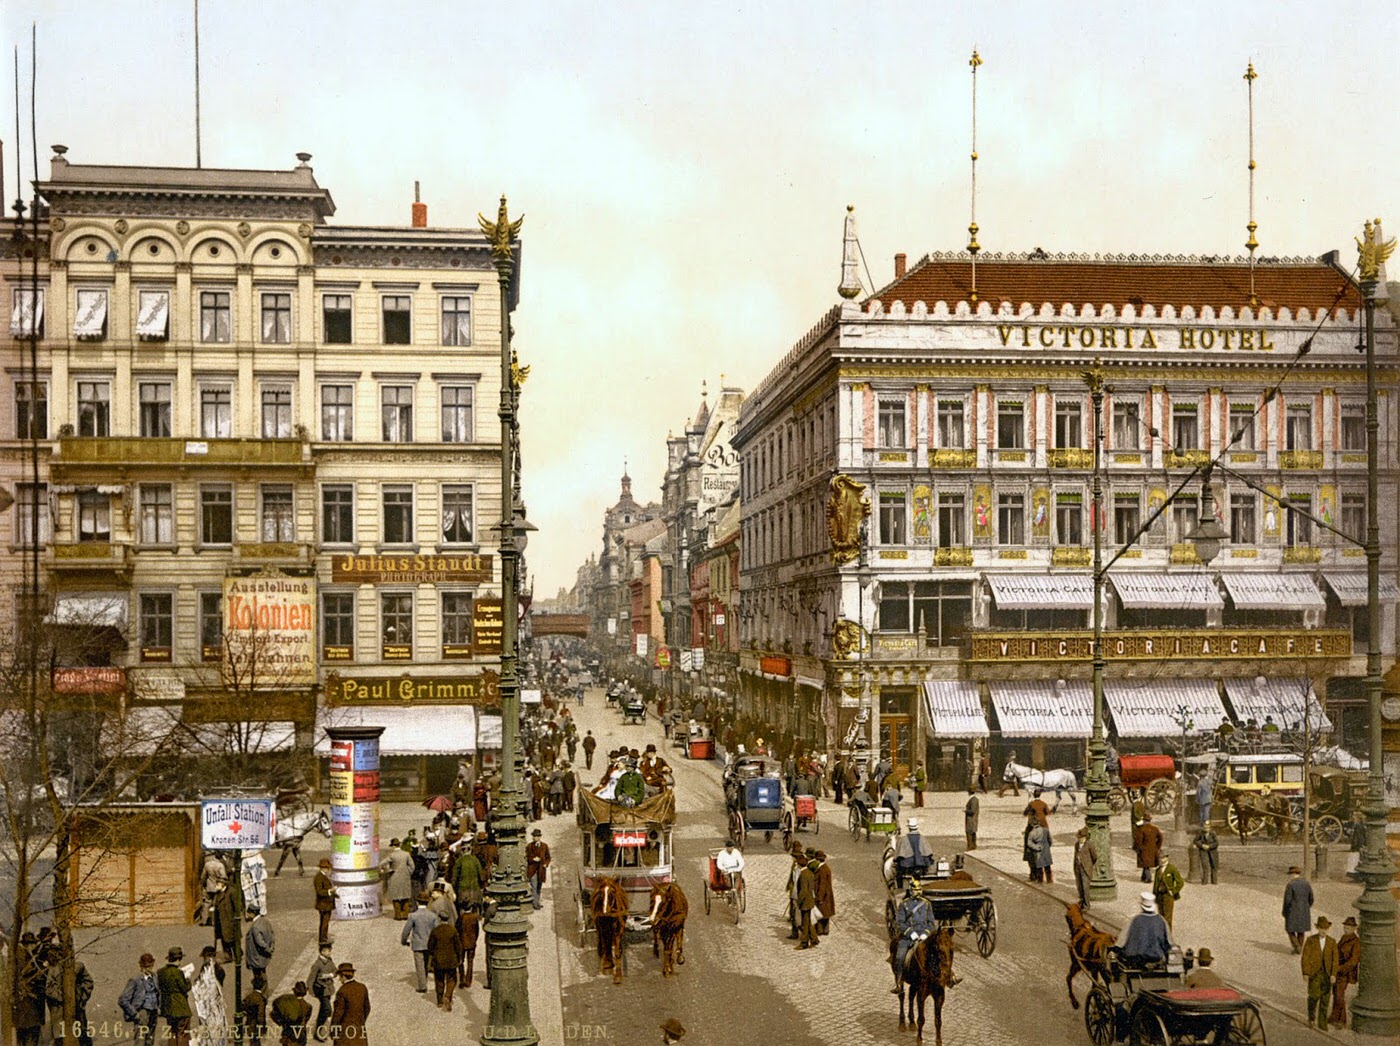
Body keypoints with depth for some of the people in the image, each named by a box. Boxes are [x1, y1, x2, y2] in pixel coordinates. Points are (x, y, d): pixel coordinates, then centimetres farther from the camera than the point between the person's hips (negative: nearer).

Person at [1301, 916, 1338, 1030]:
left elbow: (1335, 959, 1)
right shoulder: (1310, 941, -4)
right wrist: (1305, 973, -12)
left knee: (1325, 999, 1)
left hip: (1327, 974, 2)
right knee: (1314, 995, -14)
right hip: (1314, 972, -2)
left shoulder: (1332, 942, 3)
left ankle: (1322, 1022, 12)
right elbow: (1305, 958, -5)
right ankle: (1311, 1015, 12)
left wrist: (1333, 974, -9)